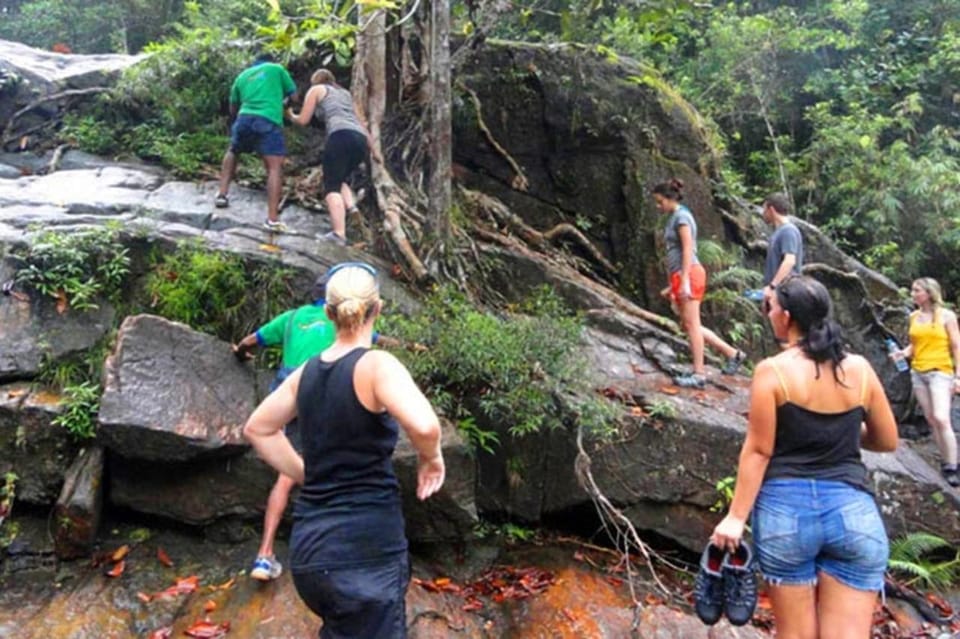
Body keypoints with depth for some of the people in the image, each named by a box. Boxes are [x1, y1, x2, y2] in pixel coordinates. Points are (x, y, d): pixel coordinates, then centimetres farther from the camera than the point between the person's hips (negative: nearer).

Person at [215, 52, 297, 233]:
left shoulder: (242, 76, 28)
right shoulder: (277, 69, 19)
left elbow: (233, 109, 30)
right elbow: (293, 95, 20)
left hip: (244, 118, 4)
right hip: (269, 121, -4)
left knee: (232, 152, 32)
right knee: (275, 167, -8)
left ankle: (222, 195, 25)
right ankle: (272, 219, -20)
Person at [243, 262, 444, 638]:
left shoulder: (308, 371, 6)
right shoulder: (376, 365, -14)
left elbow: (257, 429, 20)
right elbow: (423, 425, -32)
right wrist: (431, 456, -11)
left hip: (310, 546, 8)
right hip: (363, 550, -7)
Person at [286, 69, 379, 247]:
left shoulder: (316, 90, 19)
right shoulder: (345, 93, 34)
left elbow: (303, 120, 16)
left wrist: (291, 115, 37)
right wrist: (373, 148, 35)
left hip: (341, 137, -6)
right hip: (360, 140, 6)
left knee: (331, 185, -8)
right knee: (339, 179, 24)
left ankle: (339, 233, -25)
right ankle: (350, 206, -6)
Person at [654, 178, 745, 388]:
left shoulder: (681, 216, -7)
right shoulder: (675, 217, 20)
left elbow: (688, 249, -16)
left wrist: (684, 281, -22)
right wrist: (672, 286, 22)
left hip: (688, 274, -9)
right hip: (680, 276, 9)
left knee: (691, 324, -7)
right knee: (689, 325, 9)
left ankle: (699, 374, -3)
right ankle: (733, 353, 16)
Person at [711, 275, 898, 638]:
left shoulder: (772, 371, -8)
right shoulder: (859, 369, 2)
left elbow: (758, 451, -8)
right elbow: (888, 441, 12)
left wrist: (736, 517, -3)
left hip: (786, 508, -2)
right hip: (853, 512, 2)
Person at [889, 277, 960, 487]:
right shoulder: (914, 316, 8)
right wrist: (903, 352, -4)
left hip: (940, 372, -5)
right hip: (918, 373, 5)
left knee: (941, 419, -18)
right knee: (931, 420, 8)